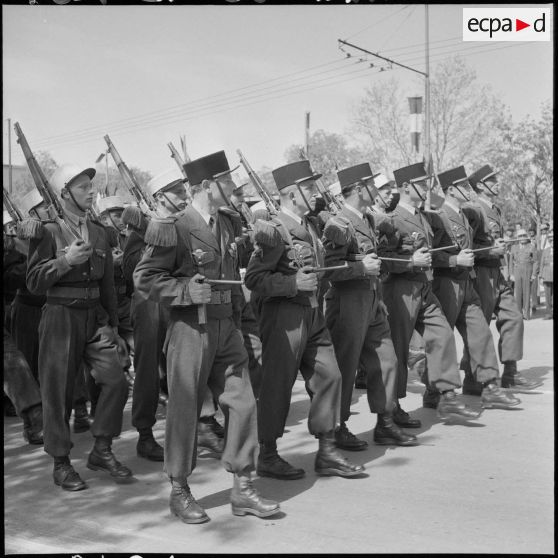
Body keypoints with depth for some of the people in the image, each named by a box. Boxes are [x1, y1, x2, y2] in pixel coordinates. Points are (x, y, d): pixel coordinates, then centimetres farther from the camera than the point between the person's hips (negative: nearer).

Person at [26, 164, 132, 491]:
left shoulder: (99, 232, 10)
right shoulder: (48, 231, -6)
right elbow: (34, 283, -8)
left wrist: (113, 325, 17)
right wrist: (65, 260, -21)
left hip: (95, 316, 5)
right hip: (61, 317, -4)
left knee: (116, 381, -6)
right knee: (58, 391, 3)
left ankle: (102, 450, 13)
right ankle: (61, 463, 18)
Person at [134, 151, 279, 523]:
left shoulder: (228, 225, 11)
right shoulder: (173, 229, -11)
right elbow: (145, 279, -10)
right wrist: (188, 290, -21)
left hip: (227, 327, 7)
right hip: (191, 329, -6)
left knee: (243, 403, 5)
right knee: (185, 410, 4)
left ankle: (243, 490, 17)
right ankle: (180, 492, 21)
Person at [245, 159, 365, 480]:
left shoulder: (309, 226, 14)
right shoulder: (276, 230, -13)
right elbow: (254, 278, -19)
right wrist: (294, 283, -22)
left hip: (314, 314, 9)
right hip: (285, 315, -8)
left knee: (329, 376, 8)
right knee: (278, 385, 1)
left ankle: (327, 453, 20)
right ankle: (268, 457, 16)